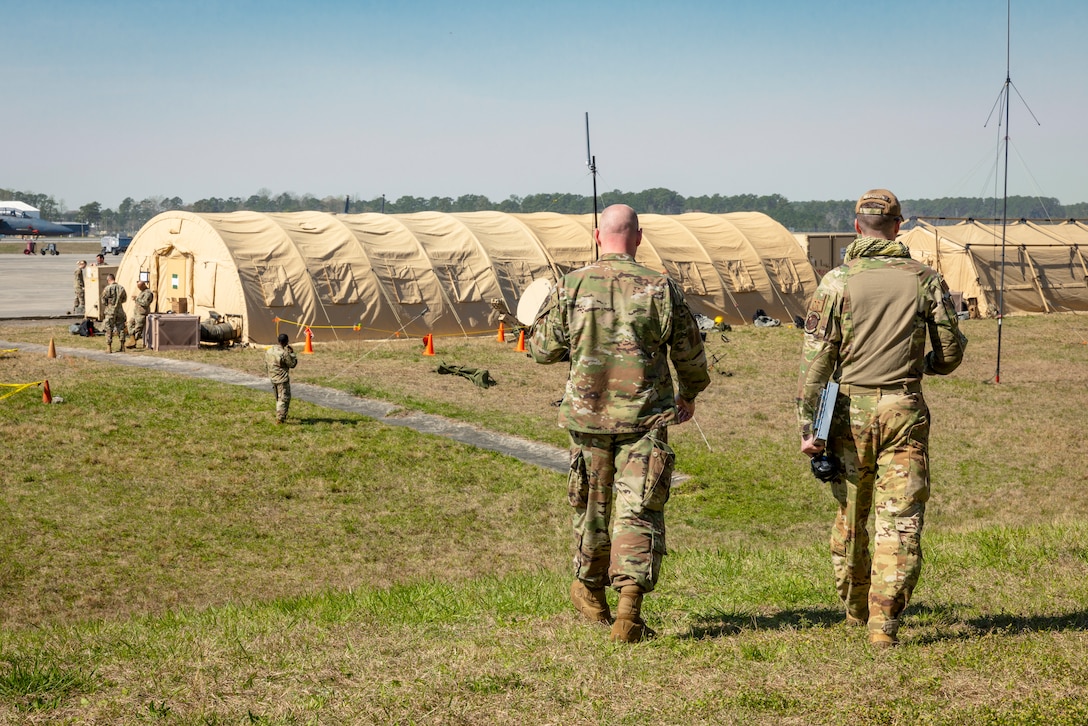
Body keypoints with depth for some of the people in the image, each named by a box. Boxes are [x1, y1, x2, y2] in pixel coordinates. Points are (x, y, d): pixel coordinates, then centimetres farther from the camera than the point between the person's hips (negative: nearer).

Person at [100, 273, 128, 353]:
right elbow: (124, 299, 14)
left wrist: (103, 313, 7)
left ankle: (109, 348, 0)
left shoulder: (107, 289, -12)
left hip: (110, 312, -4)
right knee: (120, 328, 11)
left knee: (109, 330, 2)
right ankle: (122, 346, 13)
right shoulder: (121, 288, 1)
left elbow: (103, 302, -7)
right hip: (119, 311, 4)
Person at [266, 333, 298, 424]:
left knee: (278, 398, 23)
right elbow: (292, 364, -12)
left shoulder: (269, 351, 2)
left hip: (273, 378, 8)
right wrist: (292, 353, -5)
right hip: (282, 379, -8)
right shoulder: (284, 353, -21)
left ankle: (281, 415, 36)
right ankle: (280, 418, -4)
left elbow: (266, 365, 10)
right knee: (284, 398, 0)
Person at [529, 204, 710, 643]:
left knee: (591, 506, 17)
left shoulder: (571, 287, -4)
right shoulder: (660, 289, -6)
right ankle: (630, 603, -13)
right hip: (645, 418, -2)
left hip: (588, 414, 2)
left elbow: (542, 349, 4)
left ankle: (590, 591, 34)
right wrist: (689, 394, 23)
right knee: (639, 513, -1)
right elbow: (689, 352, 4)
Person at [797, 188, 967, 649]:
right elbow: (951, 354, 5)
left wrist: (807, 426, -4)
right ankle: (884, 622, -8)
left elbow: (816, 359, -7)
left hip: (850, 410, 1)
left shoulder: (837, 281, -3)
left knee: (851, 513, 17)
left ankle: (856, 607, 33)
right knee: (899, 520, 1)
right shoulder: (925, 279, 1)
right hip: (904, 411, -1)